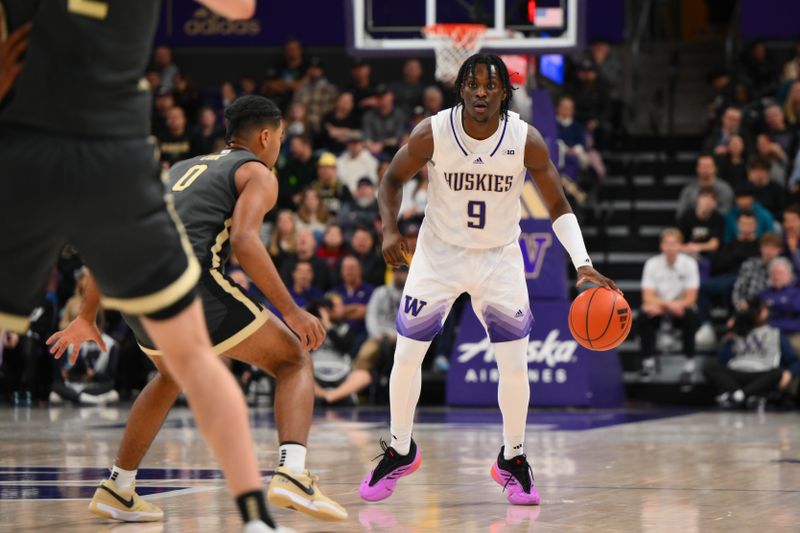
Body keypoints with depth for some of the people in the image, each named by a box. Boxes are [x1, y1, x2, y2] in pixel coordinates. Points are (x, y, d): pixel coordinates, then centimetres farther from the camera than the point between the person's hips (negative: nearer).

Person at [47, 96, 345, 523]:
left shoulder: (183, 168, 32)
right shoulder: (257, 174, 12)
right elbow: (243, 240, -10)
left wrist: (87, 318, 35)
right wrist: (290, 311, -11)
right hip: (187, 281, -6)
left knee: (172, 376, 35)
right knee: (294, 361, 8)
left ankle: (116, 489, 32)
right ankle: (292, 475, -15)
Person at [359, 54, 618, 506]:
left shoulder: (527, 141, -19)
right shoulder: (432, 133, -19)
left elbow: (558, 206, -10)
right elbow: (394, 179, -2)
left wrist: (583, 263, -22)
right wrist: (391, 229, -18)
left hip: (500, 257, 0)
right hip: (439, 252, 0)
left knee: (515, 363, -6)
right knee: (407, 354, -2)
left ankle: (512, 460, 14)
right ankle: (401, 452, 20)